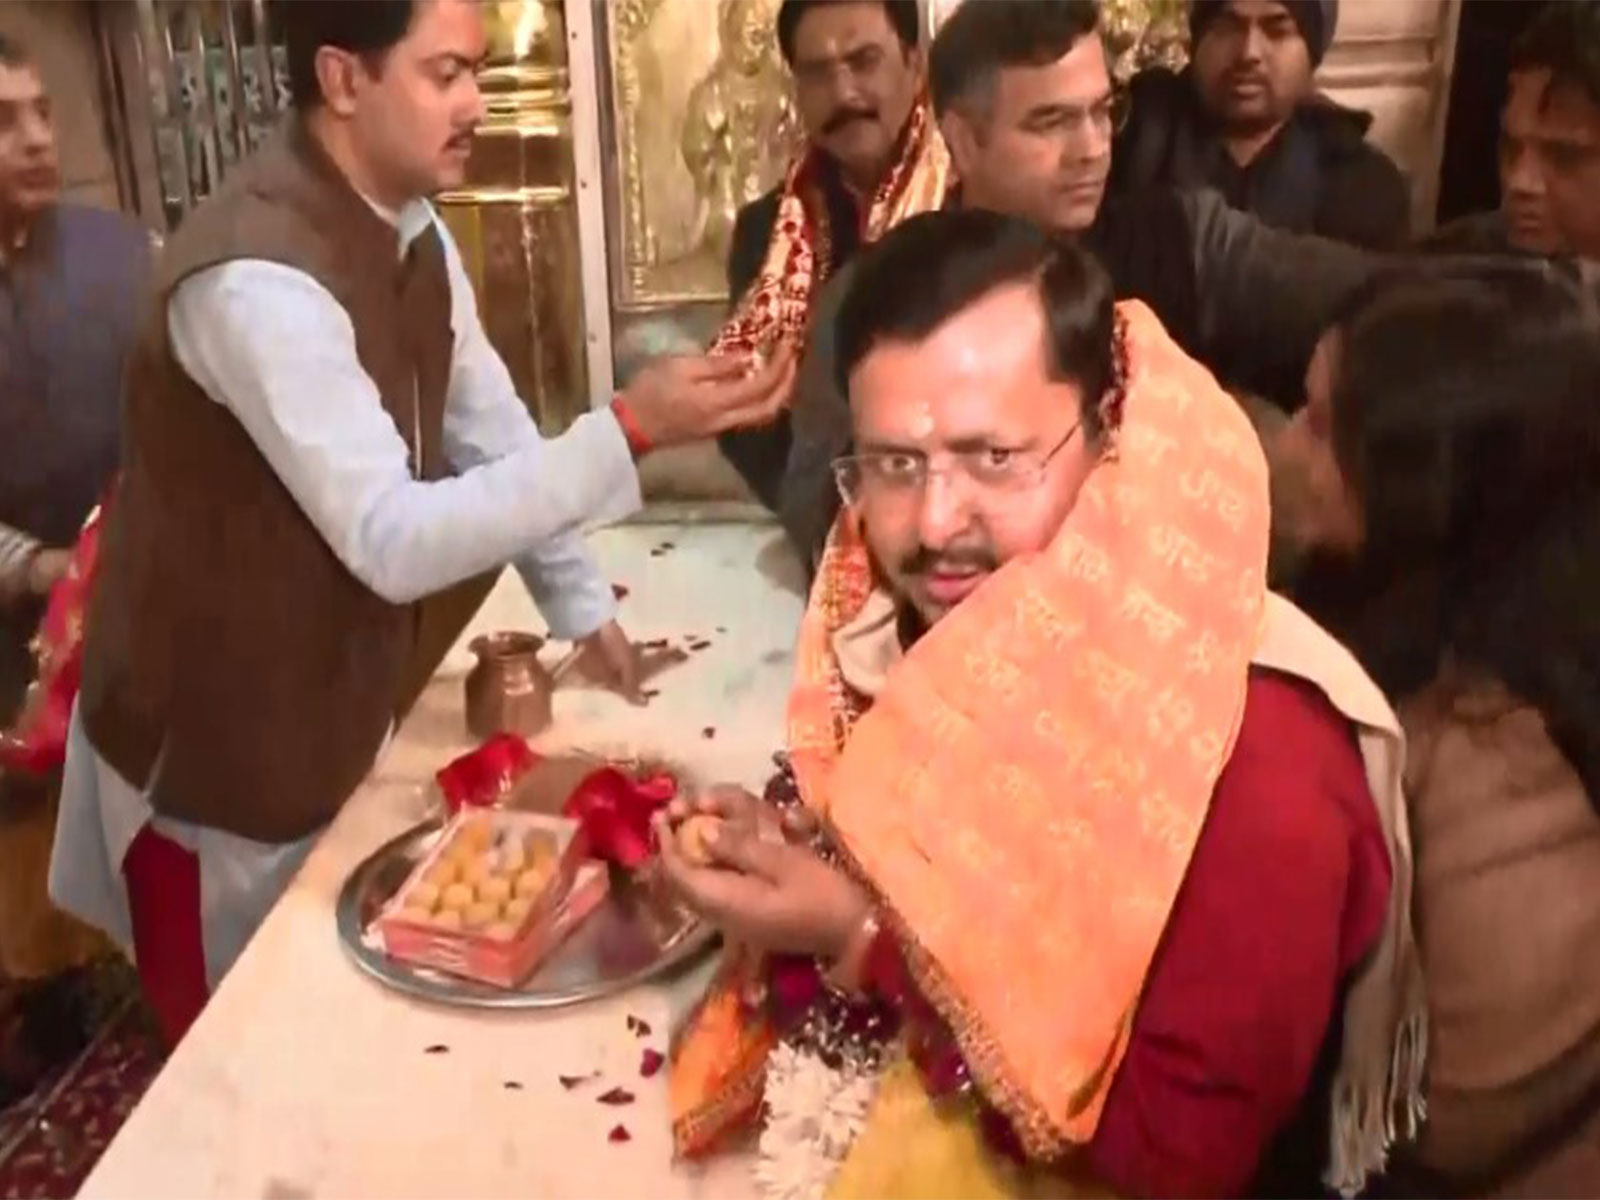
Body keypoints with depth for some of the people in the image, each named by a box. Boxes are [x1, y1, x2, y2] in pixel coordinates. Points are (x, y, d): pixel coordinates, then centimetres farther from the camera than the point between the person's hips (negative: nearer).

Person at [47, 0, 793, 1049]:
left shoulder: (414, 232, -1)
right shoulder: (257, 276, -30)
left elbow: (491, 431, 7)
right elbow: (393, 541, -33)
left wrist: (584, 605, 5)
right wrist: (629, 431, -37)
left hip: (339, 706, 8)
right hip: (219, 752, -7)